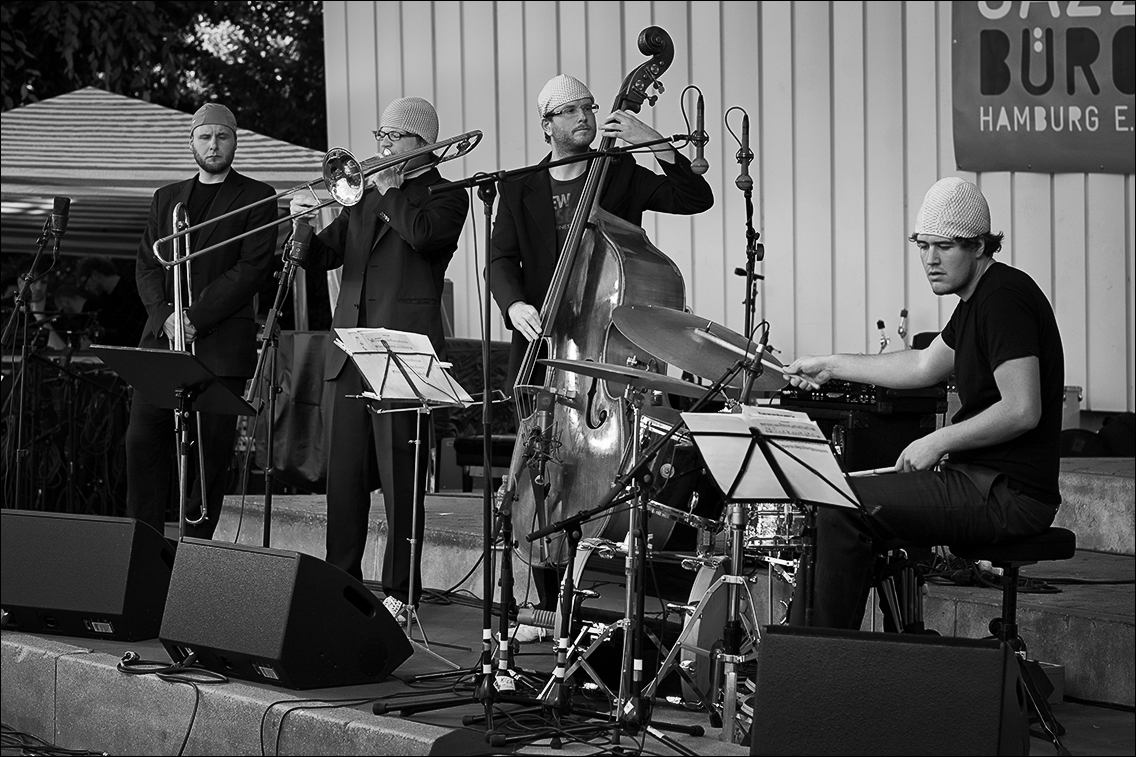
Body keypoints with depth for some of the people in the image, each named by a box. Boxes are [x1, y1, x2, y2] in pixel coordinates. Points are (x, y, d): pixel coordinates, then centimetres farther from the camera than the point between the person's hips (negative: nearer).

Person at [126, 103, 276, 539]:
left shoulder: (256, 198, 5)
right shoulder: (166, 198, 19)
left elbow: (252, 269, -5)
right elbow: (146, 266, 12)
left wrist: (196, 316, -12)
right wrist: (165, 316, -7)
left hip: (221, 345, -4)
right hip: (161, 338, 4)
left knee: (211, 450, -6)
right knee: (143, 442, -5)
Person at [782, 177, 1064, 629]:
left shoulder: (1005, 298, -17)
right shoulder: (978, 298, 16)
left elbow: (1022, 411, -24)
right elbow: (924, 367, 28)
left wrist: (939, 442, -18)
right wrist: (831, 366, 24)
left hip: (1008, 498, -11)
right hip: (983, 481, 11)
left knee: (840, 510, -14)